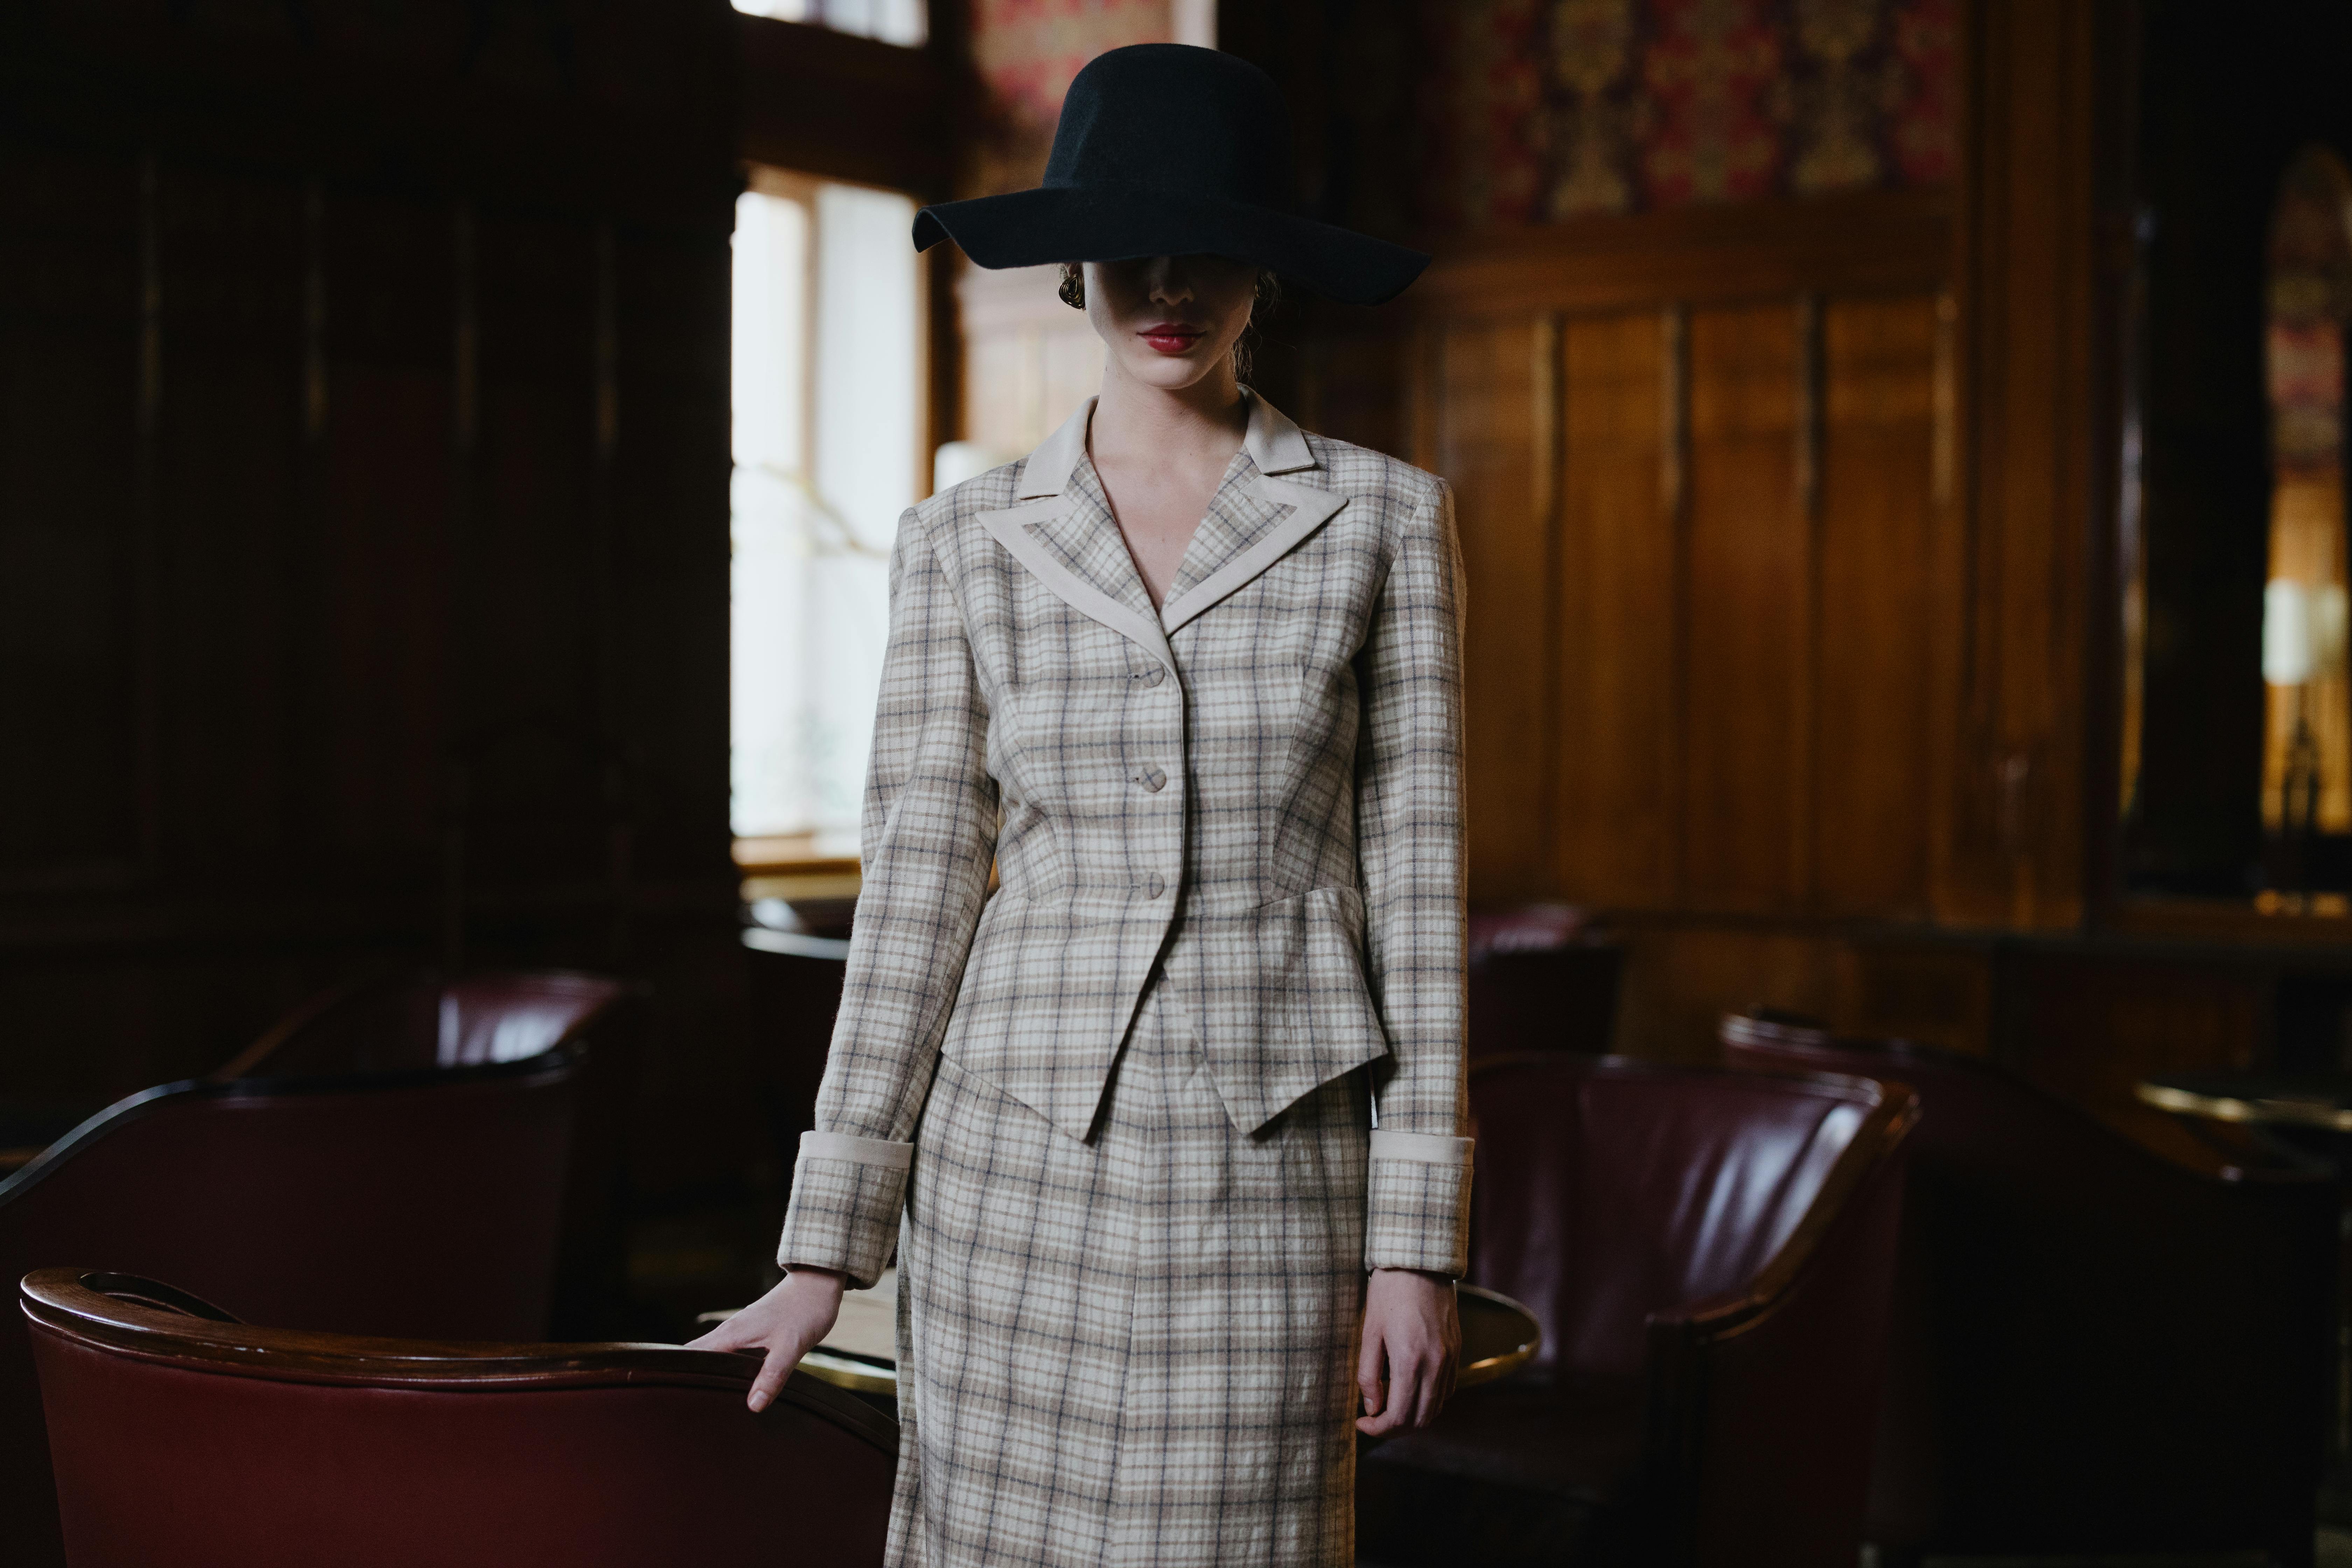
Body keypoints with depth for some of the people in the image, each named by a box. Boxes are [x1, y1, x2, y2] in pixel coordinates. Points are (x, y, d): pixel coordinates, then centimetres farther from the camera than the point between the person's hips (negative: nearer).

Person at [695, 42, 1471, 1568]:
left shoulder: (1384, 519, 1)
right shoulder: (966, 544, 4)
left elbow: (1418, 883, 0)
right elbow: (917, 893, 4)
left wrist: (1418, 1244, -5)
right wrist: (824, 1253, 3)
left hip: (1274, 1185, -1)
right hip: (1022, 1171, 1)